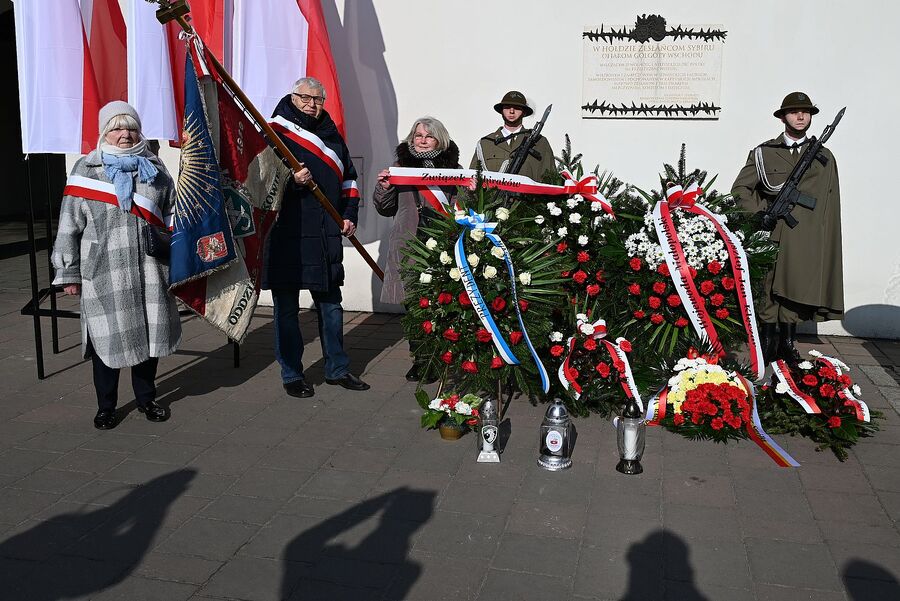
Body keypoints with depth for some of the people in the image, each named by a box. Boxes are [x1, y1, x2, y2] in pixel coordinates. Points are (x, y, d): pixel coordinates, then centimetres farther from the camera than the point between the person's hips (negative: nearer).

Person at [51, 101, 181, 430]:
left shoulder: (154, 168, 9)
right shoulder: (86, 169, 1)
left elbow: (172, 214, 15)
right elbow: (70, 225, 2)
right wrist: (68, 272, 1)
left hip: (150, 271, 2)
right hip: (103, 274, -2)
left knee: (149, 335, 9)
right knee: (107, 338, 4)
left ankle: (146, 398, 28)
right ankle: (106, 406, 22)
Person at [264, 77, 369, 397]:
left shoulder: (332, 136, 16)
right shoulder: (275, 133, -1)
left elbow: (349, 178, 23)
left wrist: (350, 215, 12)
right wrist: (291, 181, -21)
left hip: (327, 236, 5)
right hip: (286, 235, -5)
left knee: (331, 304, 13)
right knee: (287, 308, 3)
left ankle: (337, 369, 25)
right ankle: (291, 374, 15)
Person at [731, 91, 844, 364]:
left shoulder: (824, 157, 14)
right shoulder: (764, 152, 9)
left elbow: (830, 208, 12)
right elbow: (740, 188, 10)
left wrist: (826, 245, 6)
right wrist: (762, 212, -2)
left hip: (805, 241, 1)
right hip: (770, 236, -1)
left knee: (795, 291, 3)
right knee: (768, 291, 1)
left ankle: (787, 344, 14)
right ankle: (768, 343, 12)